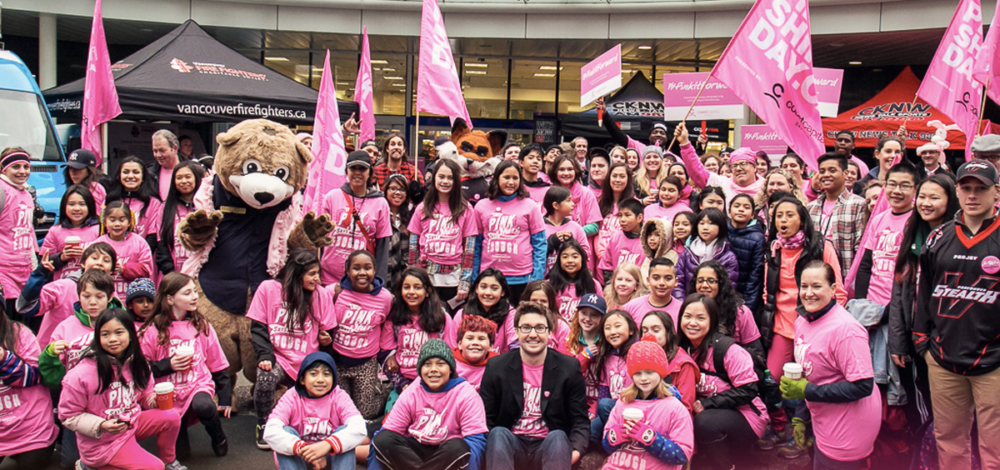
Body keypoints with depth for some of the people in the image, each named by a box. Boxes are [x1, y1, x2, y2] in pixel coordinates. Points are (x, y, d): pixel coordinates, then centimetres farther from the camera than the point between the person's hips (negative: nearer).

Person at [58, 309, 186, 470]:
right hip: (102, 441, -6)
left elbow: (145, 395, 14)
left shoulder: (136, 364, -1)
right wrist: (101, 426, -26)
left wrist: (155, 399, -10)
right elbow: (69, 415, -13)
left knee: (171, 418, -11)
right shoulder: (82, 374, -20)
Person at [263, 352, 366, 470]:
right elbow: (270, 432, -29)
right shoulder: (291, 398, -13)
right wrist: (303, 449, -42)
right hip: (298, 460, 0)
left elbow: (359, 428, -28)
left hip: (332, 458, 0)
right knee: (286, 432, -24)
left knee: (345, 430, -24)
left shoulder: (340, 397, -11)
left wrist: (327, 445, -45)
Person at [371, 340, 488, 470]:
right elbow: (390, 431, -1)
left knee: (458, 447, -35)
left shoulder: (467, 395, -10)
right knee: (383, 439, -22)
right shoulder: (410, 393, 1)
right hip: (413, 453, 3)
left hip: (448, 455, -3)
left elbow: (476, 439, -18)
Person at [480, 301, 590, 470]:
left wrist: (576, 450, -21)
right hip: (511, 445, 1)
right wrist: (483, 448, -20)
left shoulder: (570, 368, 1)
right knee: (498, 434, -30)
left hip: (551, 446, 0)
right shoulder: (496, 367, 2)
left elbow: (580, 420, 0)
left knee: (558, 436, -32)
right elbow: (485, 419, 1)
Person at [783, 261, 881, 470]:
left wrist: (808, 391, -22)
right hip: (823, 426, 8)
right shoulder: (802, 321, 4)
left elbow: (863, 386, -25)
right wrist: (801, 419, 14)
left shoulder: (845, 329, -23)